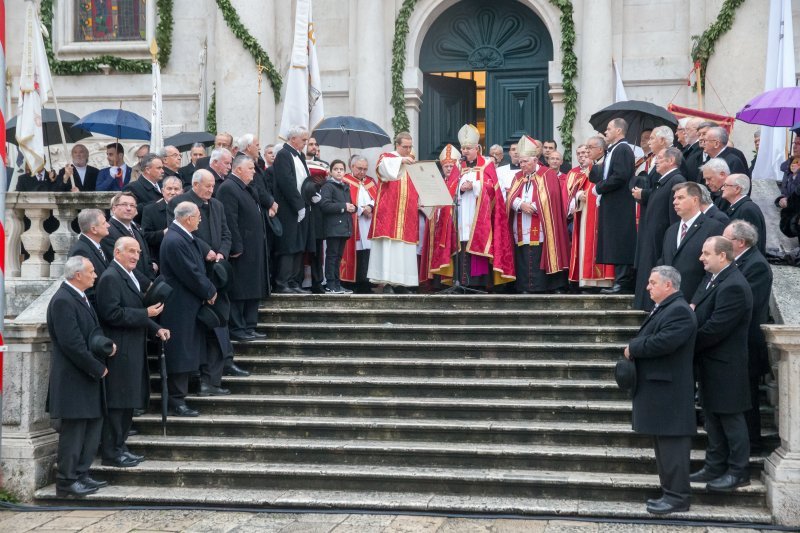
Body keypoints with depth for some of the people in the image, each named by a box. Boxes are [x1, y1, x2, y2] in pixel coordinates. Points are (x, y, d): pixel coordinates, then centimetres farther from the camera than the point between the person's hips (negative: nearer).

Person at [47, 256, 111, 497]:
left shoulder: (80, 297, 13)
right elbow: (72, 343, -22)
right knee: (74, 430, -3)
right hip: (73, 378, -10)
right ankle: (67, 482, 6)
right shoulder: (63, 301, -18)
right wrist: (98, 368, -16)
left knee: (92, 426, 12)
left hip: (88, 376, 10)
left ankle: (81, 474, 21)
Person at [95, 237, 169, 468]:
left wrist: (156, 329, 12)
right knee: (116, 403, -5)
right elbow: (112, 313, -22)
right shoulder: (110, 278, -14)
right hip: (119, 352, -10)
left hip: (132, 351, 10)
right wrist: (146, 314, -21)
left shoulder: (129, 277, 18)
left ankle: (120, 447, 22)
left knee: (127, 402, 14)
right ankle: (111, 453, 2)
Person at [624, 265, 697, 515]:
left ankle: (677, 497, -1)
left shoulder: (679, 311, -16)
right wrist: (635, 348, 0)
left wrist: (632, 349, -13)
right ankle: (669, 492, 22)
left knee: (672, 445, -6)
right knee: (663, 444, 15)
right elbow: (649, 340, 20)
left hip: (669, 393, -11)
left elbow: (663, 342, -27)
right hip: (659, 392, 11)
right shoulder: (665, 308, 17)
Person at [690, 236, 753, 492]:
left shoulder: (733, 287, -23)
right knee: (712, 416, 17)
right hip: (710, 364, 10)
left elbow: (715, 328, -25)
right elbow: (698, 302, 17)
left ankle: (739, 472, 13)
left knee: (731, 418, 2)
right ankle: (715, 467, 28)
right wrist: (693, 307, -7)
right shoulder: (712, 277, 8)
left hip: (725, 366, -10)